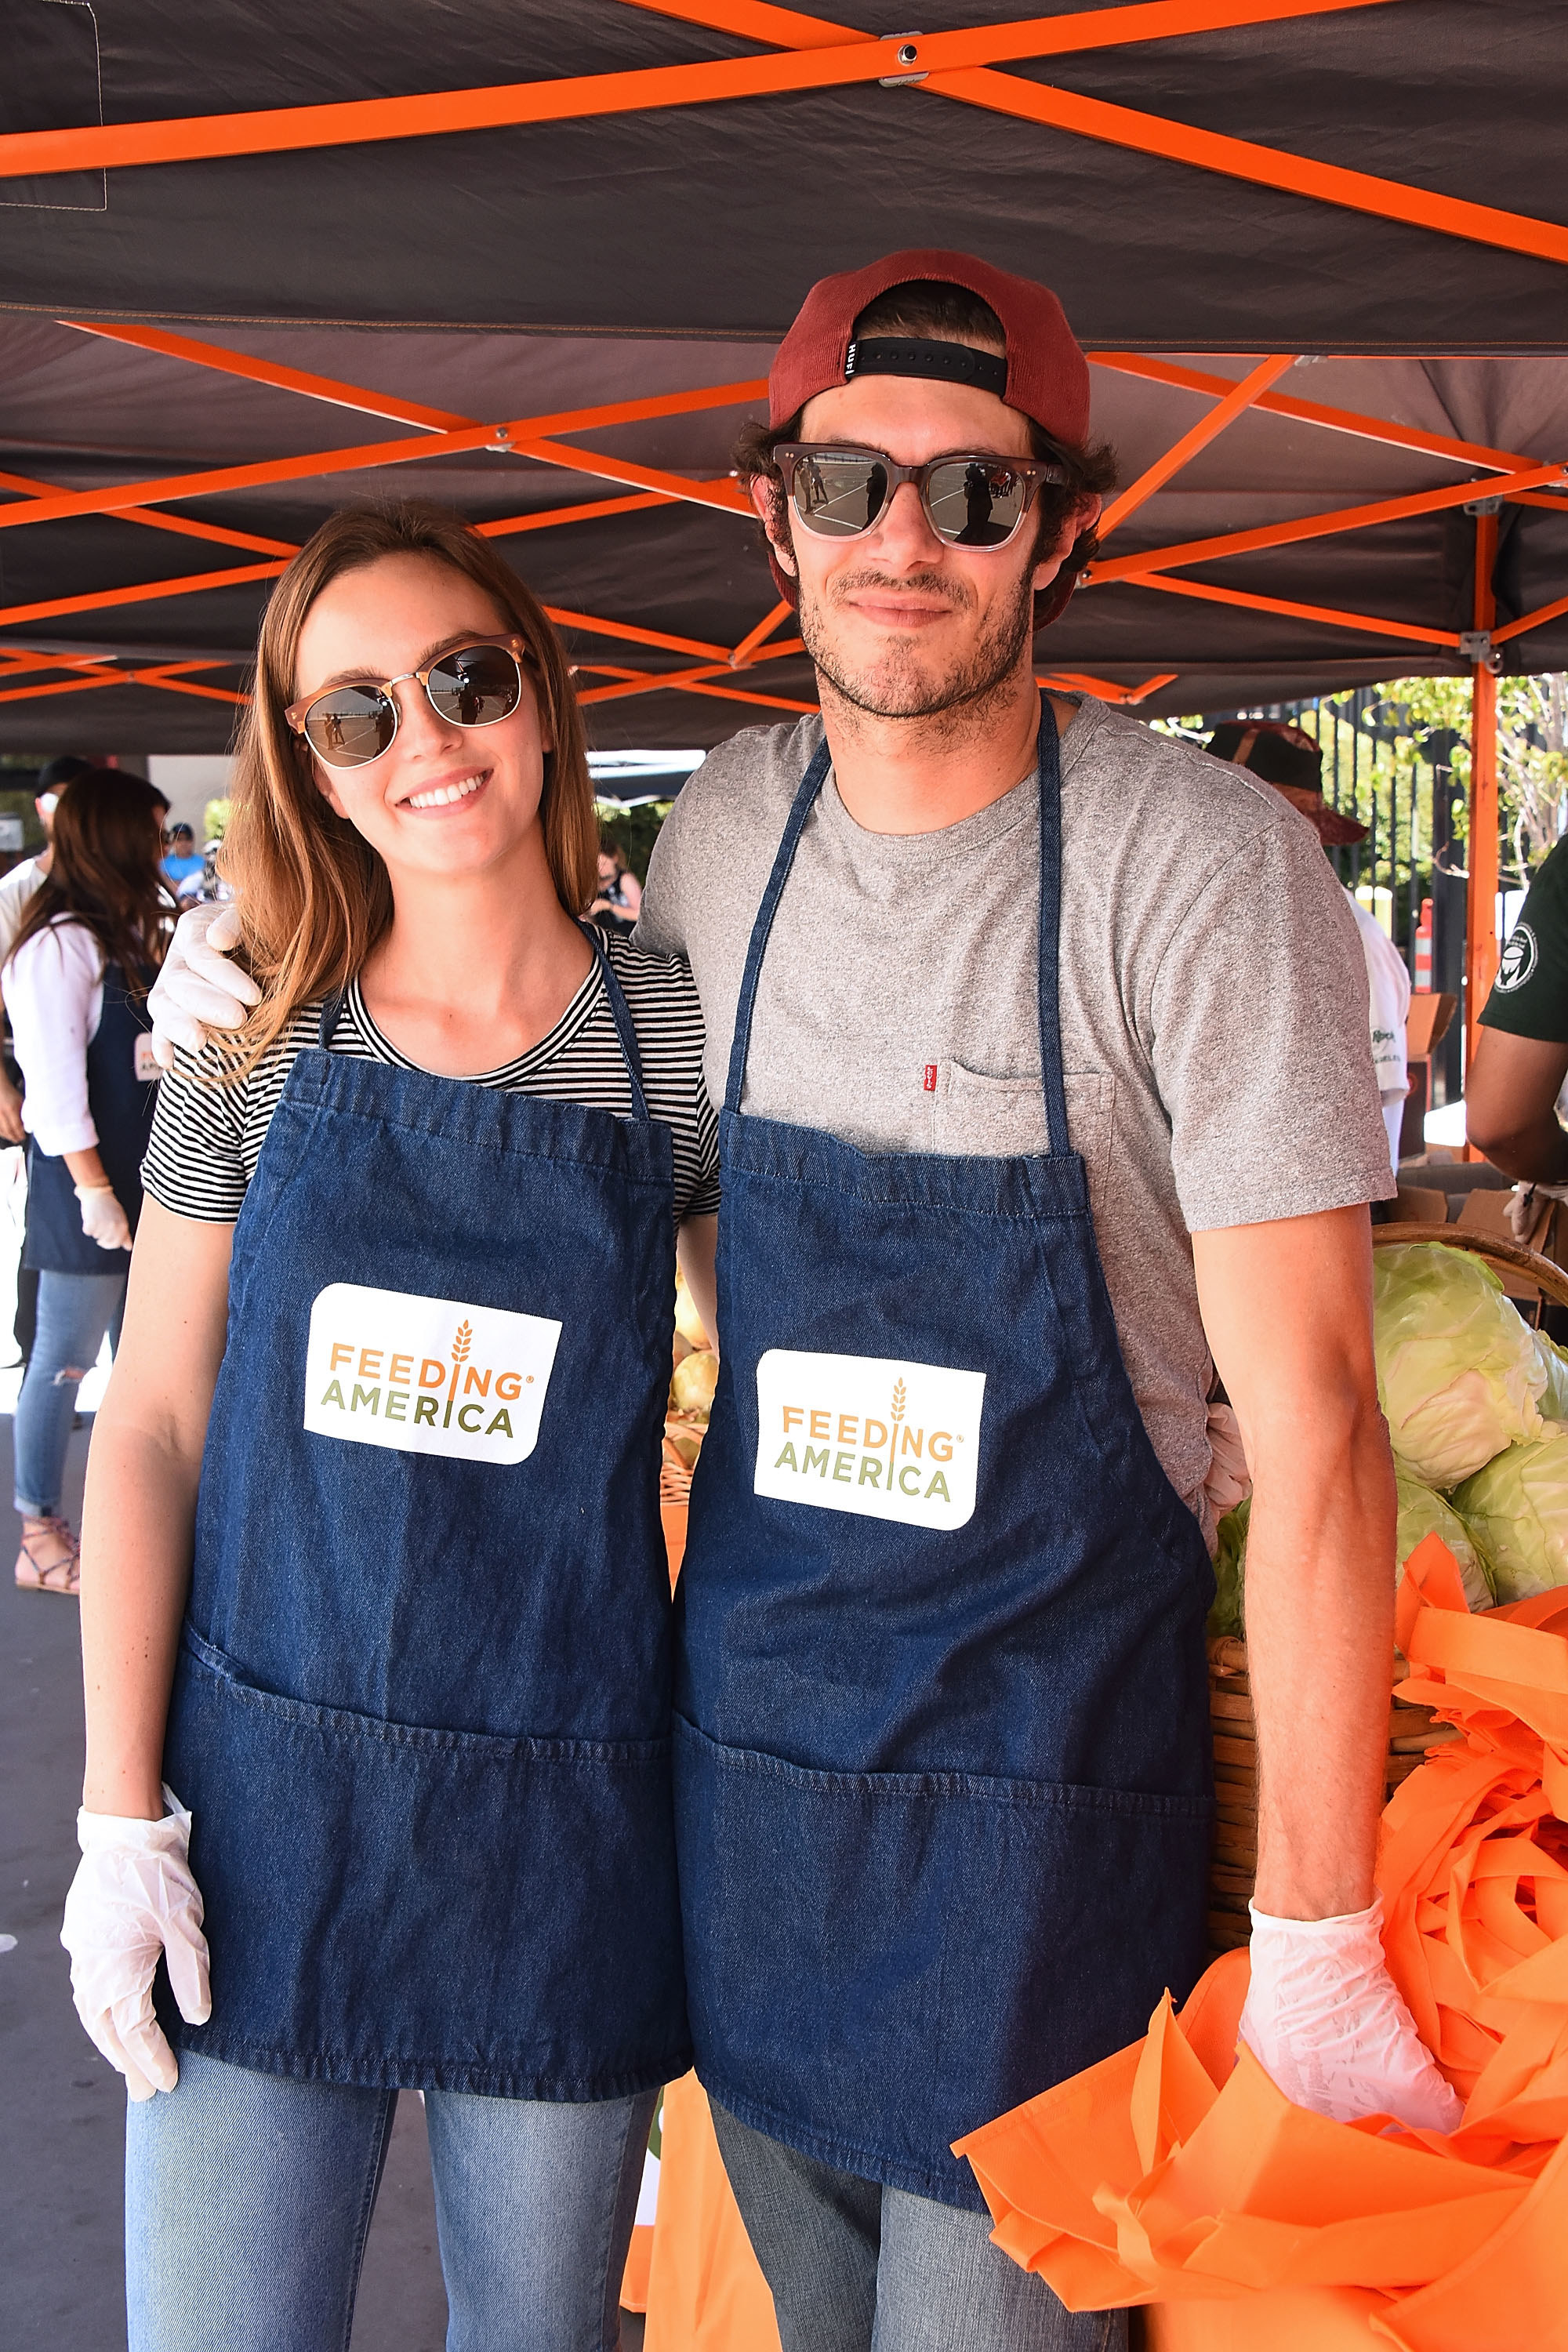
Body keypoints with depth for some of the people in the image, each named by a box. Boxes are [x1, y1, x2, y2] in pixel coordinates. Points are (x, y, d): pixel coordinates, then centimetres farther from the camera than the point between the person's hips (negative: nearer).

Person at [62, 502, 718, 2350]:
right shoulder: (260, 1054, -2)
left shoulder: (689, 1037, -4)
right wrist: (121, 1817, -4)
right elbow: (151, 1427, 0)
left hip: (564, 1804, 0)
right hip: (263, 1796, 1)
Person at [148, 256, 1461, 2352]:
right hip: (744, 1719, 5)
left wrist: (1316, 1946, -16)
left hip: (1046, 1749, -5)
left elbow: (1309, 1417, -17)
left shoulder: (1203, 862, -16)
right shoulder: (731, 823, 0)